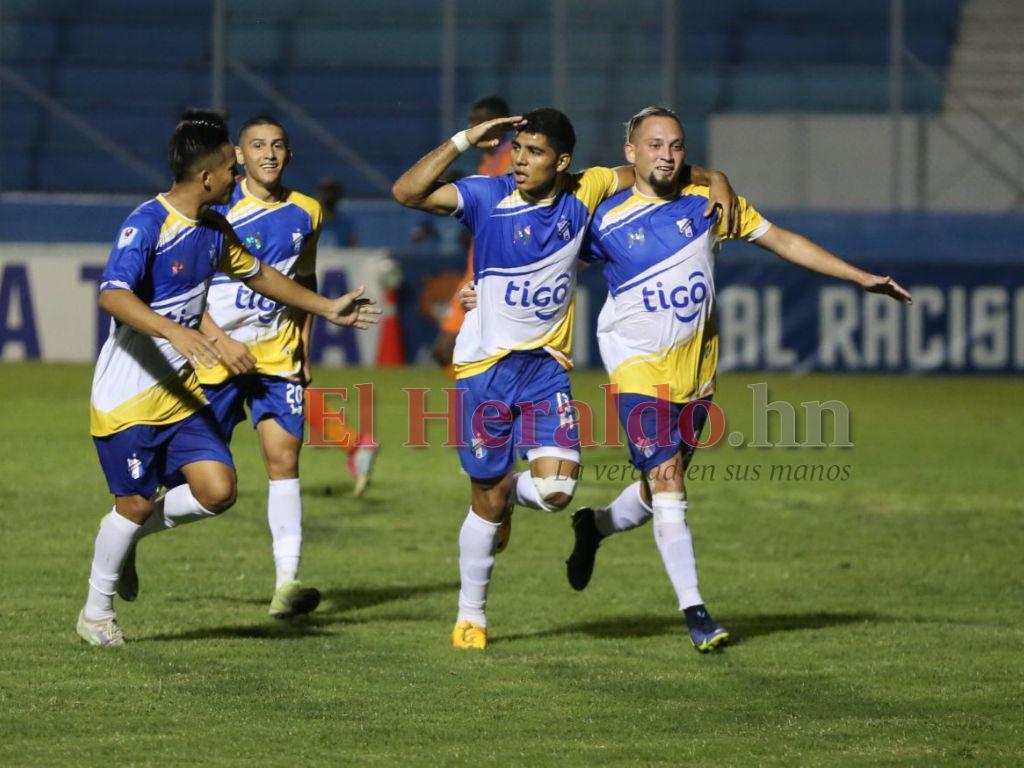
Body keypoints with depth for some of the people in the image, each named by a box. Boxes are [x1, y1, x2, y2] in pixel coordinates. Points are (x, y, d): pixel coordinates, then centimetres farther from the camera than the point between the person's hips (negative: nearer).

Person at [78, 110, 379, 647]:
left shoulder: (213, 229, 8)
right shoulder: (146, 225, -19)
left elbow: (257, 274, 26)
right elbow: (112, 295, -33)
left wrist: (325, 308, 29)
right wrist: (175, 333, -45)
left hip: (180, 391, 7)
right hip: (127, 395, -7)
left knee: (217, 490, -6)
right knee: (135, 502, -4)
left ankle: (129, 533, 20)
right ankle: (96, 611, 17)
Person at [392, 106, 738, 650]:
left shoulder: (583, 193, -3)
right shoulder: (488, 197, -11)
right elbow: (406, 191, -22)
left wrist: (715, 181, 2)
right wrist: (466, 140, -22)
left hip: (547, 365, 2)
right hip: (485, 365, -2)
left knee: (555, 490, -16)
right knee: (487, 503, 4)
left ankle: (511, 491, 22)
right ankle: (470, 615, 24)